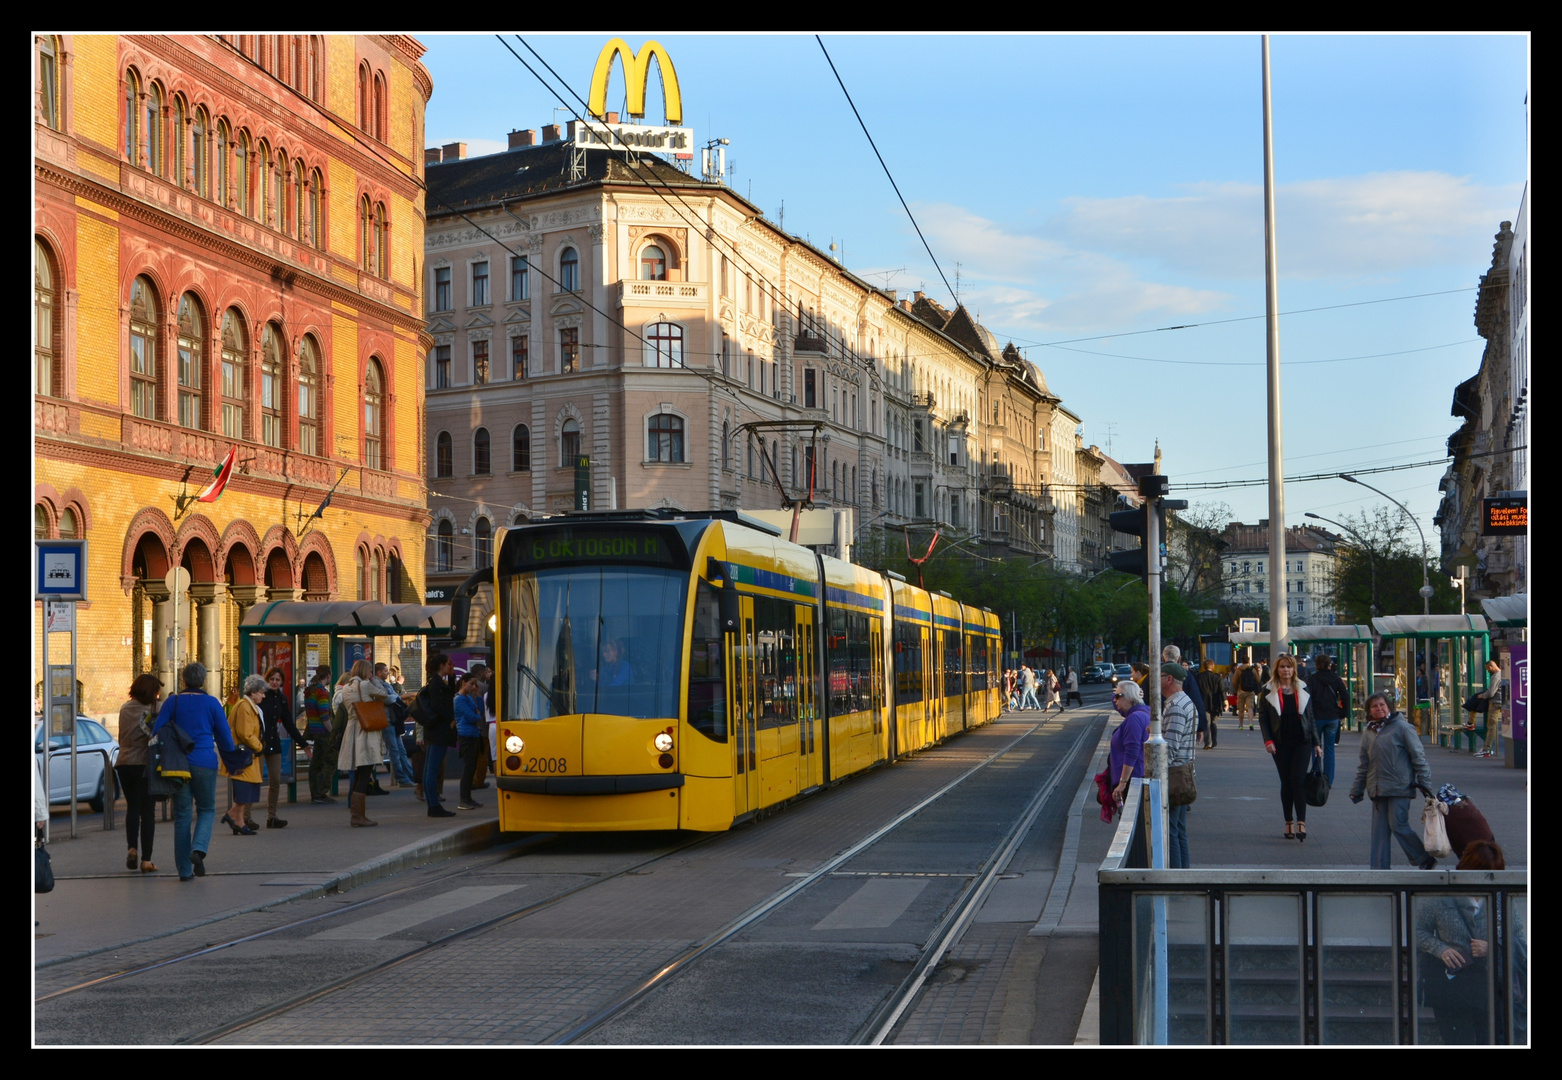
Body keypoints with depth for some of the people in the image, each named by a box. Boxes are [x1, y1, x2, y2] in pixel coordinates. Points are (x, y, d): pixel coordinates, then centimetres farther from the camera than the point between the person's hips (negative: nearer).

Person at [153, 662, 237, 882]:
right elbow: (225, 738, 4)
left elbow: (156, 732, -1)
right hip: (205, 763, -1)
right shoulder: (212, 703, 1)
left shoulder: (172, 702, 3)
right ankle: (199, 849, -15)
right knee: (206, 810, 13)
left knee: (182, 815, 7)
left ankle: (184, 870, 7)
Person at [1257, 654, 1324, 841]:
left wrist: (1316, 743, 8)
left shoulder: (1302, 689, 9)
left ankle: (1301, 821, -14)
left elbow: (1310, 718, 12)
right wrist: (1268, 740, -9)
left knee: (1298, 779, -12)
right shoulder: (1269, 691, 4)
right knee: (1286, 782, 3)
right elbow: (1263, 718, 2)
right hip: (1281, 743, 0)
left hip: (1302, 741, 0)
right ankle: (1288, 822, 11)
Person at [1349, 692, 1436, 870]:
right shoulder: (1368, 733, 15)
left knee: (1398, 826, -10)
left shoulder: (1401, 727, -3)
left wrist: (1424, 782, -8)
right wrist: (1357, 790, 19)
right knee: (1379, 831, 5)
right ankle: (1380, 869, 8)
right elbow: (1363, 765, 21)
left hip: (1399, 788, -6)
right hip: (1377, 791, 6)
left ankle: (1427, 861, 5)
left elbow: (1418, 756, -3)